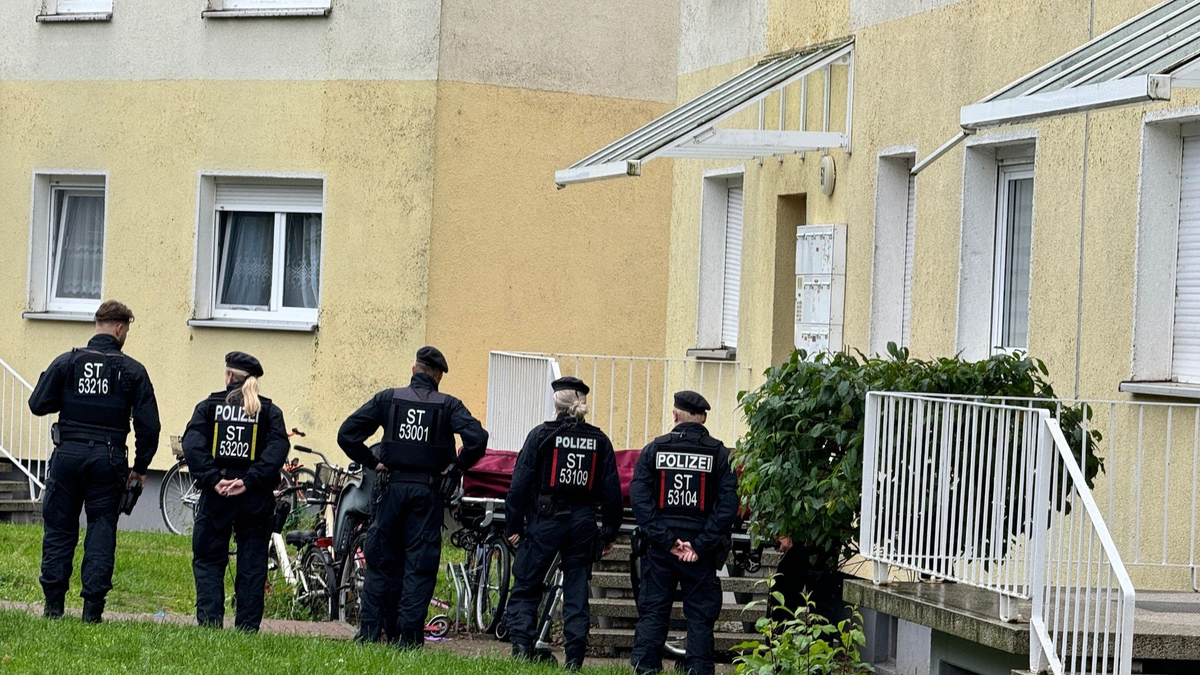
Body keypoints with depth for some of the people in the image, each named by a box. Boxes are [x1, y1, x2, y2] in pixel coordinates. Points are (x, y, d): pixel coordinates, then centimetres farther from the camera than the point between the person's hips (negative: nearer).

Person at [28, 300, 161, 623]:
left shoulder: (67, 362, -1)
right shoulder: (132, 370, -2)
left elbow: (38, 404, -1)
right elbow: (148, 424, -3)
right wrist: (140, 467, 8)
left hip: (68, 454, 0)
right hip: (109, 459, 0)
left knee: (59, 528, 8)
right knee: (101, 530, 5)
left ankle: (54, 603, 6)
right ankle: (93, 606, 0)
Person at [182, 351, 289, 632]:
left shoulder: (209, 406, 5)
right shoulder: (269, 411, 7)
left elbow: (192, 444, -9)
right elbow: (278, 448, -9)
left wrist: (212, 479, -14)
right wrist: (250, 481, -13)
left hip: (216, 494, -1)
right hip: (256, 499, 1)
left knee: (208, 560, 7)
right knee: (252, 565, 7)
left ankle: (209, 622, -5)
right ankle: (247, 627, 4)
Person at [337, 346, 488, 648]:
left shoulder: (388, 398, 3)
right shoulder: (448, 405, -1)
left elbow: (347, 433, 0)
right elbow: (477, 438, -16)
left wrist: (372, 462, 8)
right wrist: (456, 466, -2)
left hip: (393, 487, 1)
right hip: (428, 491, -1)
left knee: (381, 560, 10)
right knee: (420, 565, 3)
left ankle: (370, 629, 7)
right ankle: (408, 633, 0)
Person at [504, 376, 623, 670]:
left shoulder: (541, 435, -5)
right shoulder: (599, 441, 4)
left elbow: (521, 482, -7)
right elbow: (611, 490, 5)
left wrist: (514, 525, -1)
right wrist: (610, 533, 12)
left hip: (545, 521, -3)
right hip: (583, 522, 3)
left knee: (526, 587, 6)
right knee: (577, 591, 9)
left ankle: (521, 644, -9)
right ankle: (574, 658, 6)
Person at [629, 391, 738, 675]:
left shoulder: (654, 450, 1)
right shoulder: (719, 454, -2)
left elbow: (640, 499, -6)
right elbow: (728, 505, -9)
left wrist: (666, 541, -8)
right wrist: (700, 545, -10)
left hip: (659, 546, 1)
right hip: (701, 553, -1)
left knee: (652, 612, 7)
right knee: (700, 617, 5)